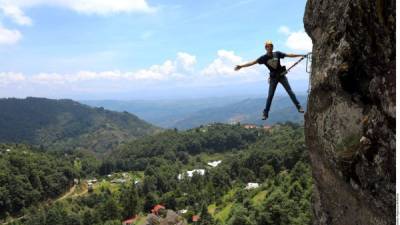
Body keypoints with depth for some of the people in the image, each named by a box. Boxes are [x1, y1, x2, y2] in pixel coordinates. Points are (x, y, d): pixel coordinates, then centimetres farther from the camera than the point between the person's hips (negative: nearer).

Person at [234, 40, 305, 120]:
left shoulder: (277, 54, -7)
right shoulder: (264, 58, -11)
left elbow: (289, 55, 0)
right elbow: (253, 62, -16)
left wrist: (301, 55, 2)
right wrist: (241, 66, -25)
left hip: (282, 75, 1)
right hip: (273, 78, -1)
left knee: (290, 92, 4)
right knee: (270, 96, -1)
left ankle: (299, 107, 16)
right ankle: (265, 113, 7)